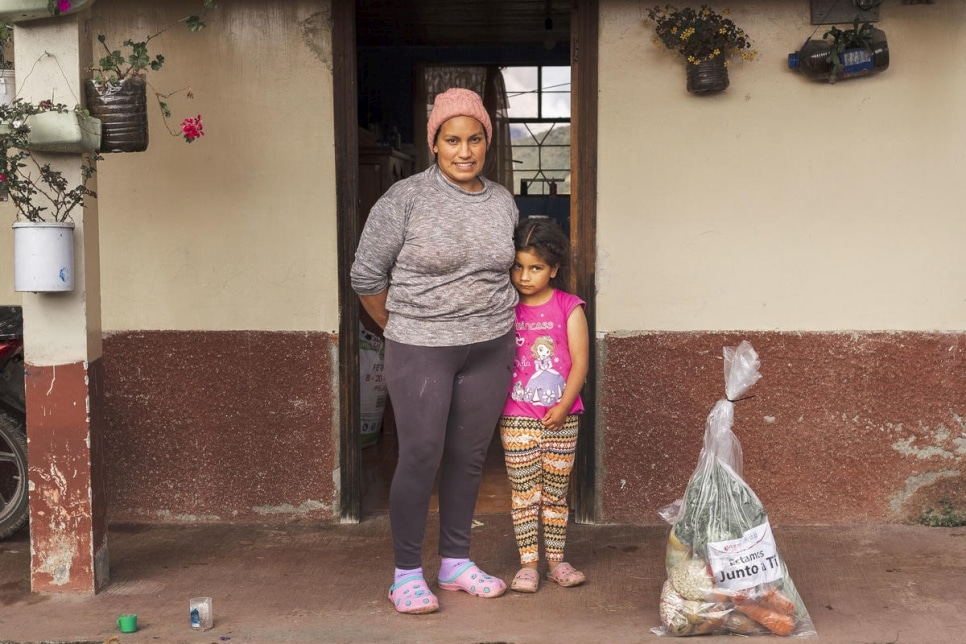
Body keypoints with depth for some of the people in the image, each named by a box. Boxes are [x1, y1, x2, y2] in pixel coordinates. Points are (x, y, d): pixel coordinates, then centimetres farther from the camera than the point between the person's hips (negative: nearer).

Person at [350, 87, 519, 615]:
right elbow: (366, 276, -3)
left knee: (469, 456, 10)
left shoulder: (503, 202, 6)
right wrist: (401, 331, 4)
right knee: (421, 457, -4)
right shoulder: (405, 199, -9)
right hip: (420, 349, -4)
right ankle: (406, 573, 10)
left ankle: (456, 562, 25)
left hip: (490, 348, 5)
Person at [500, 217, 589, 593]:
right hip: (517, 416, 0)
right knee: (523, 491, 2)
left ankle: (556, 561, 19)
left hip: (561, 417, 0)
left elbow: (579, 362, -4)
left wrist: (563, 406, -11)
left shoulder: (569, 308, -2)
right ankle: (528, 563, 10)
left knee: (556, 491, 9)